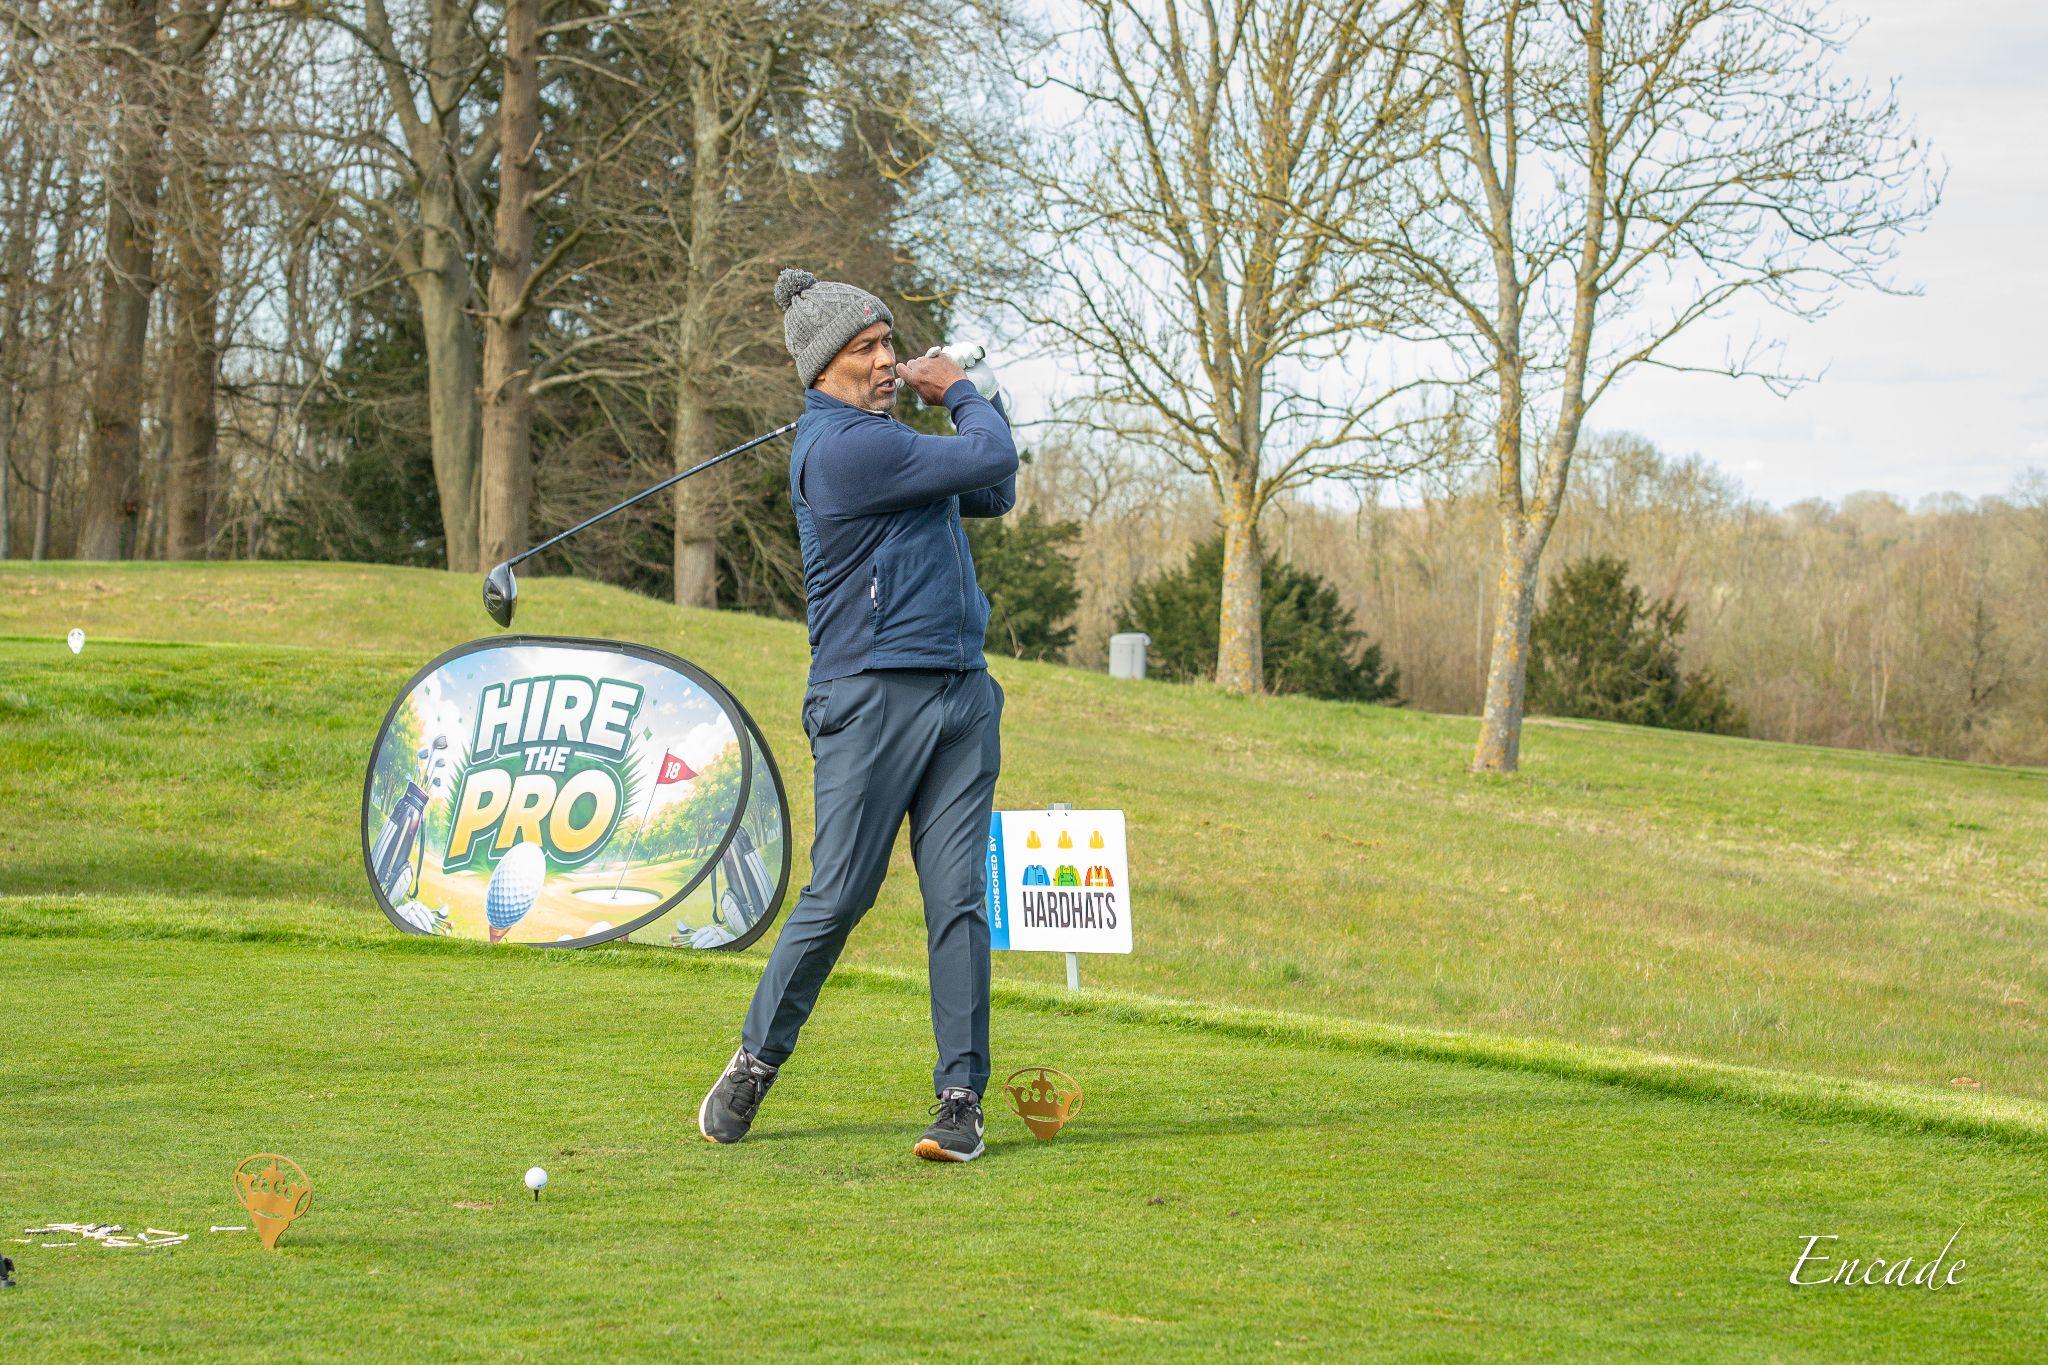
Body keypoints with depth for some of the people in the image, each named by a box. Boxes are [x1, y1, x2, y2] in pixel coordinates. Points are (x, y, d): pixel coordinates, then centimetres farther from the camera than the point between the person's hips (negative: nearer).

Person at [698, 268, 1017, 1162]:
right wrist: (961, 393, 10)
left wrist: (945, 396, 10)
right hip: (871, 695, -8)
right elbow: (991, 461, -10)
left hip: (960, 693, 8)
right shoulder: (840, 446, -13)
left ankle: (961, 1099, 0)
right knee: (838, 897, -3)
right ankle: (755, 1064, 15)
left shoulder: (884, 436, 19)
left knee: (958, 901, 0)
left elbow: (993, 495, 23)